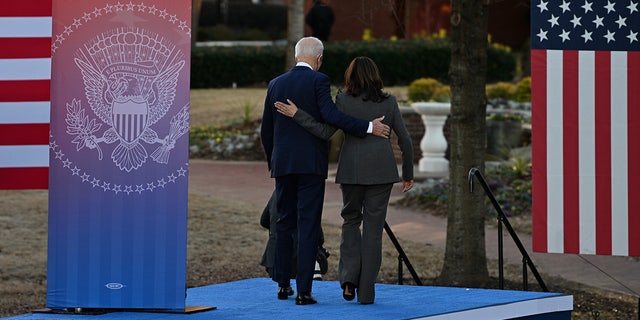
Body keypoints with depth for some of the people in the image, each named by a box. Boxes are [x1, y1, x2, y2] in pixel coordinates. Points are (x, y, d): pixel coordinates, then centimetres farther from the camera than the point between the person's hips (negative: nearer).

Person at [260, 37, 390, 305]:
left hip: (282, 164, 5)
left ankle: (283, 284, 19)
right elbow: (331, 115, -19)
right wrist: (368, 127, -15)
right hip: (311, 163, -5)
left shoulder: (276, 84, 10)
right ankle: (304, 290, -7)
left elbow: (266, 130, 13)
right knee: (308, 225, -4)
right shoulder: (319, 81, -6)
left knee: (284, 222, 16)